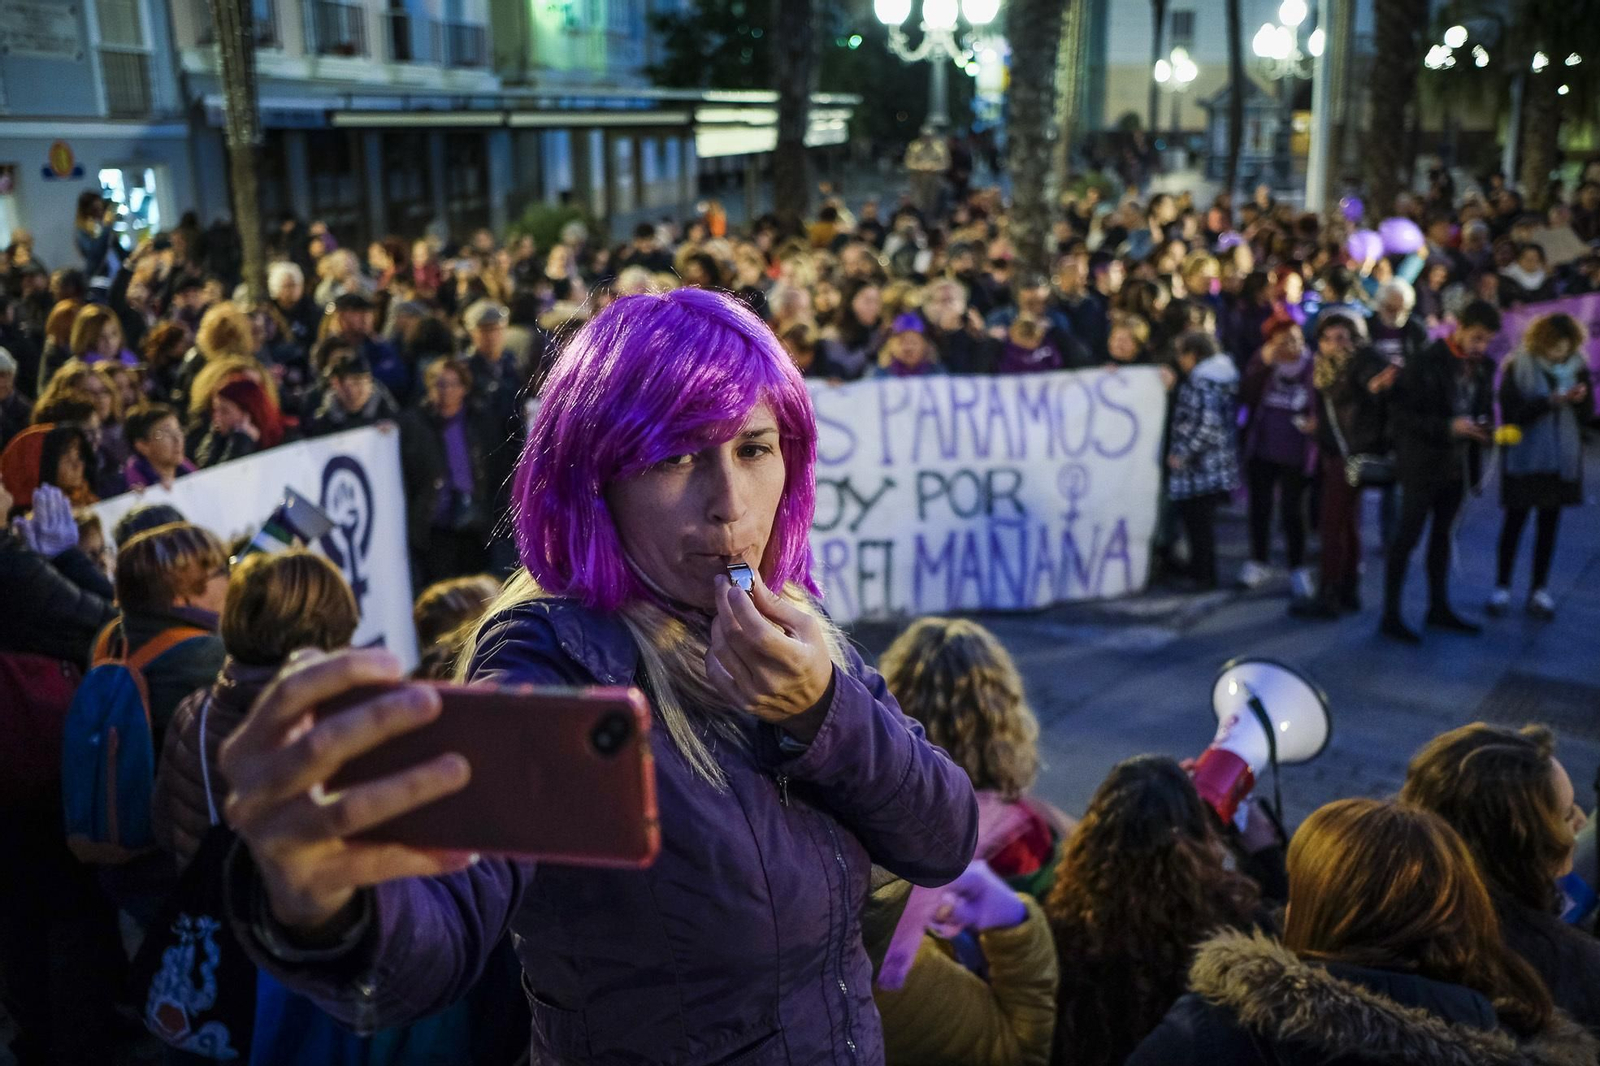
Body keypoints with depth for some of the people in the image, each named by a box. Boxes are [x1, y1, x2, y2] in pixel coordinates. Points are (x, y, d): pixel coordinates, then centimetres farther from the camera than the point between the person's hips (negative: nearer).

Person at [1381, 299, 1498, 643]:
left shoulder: (1483, 367, 4)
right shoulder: (1427, 362, -15)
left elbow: (1483, 408, 16)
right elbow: (1401, 411, -16)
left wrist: (1483, 428, -7)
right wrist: (1448, 427, -24)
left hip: (1457, 463, 7)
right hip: (1422, 463, -7)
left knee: (1442, 535, 16)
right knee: (1407, 537, -3)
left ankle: (1439, 608, 27)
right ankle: (1390, 615, 2)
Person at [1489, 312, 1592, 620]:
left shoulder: (1577, 367, 1)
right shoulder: (1517, 368, -9)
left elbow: (1587, 413, 2)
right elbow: (1512, 412, -16)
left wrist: (1581, 399, -19)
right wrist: (1550, 401, -27)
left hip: (1562, 459, 3)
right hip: (1524, 458, -3)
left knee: (1550, 523, 9)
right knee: (1515, 521, 4)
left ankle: (1540, 589, 18)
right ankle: (1502, 587, 15)